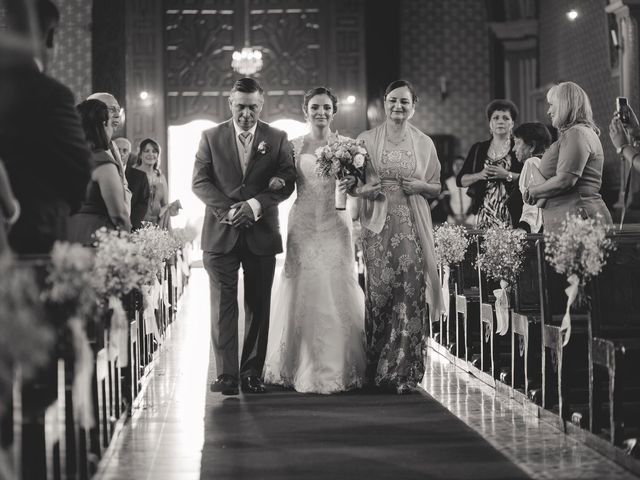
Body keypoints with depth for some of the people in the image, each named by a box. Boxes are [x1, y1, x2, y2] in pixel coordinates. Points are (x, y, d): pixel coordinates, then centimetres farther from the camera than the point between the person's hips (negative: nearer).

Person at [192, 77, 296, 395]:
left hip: (261, 233, 1)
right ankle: (226, 375, -5)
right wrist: (227, 209, -13)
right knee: (223, 305, -5)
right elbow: (200, 181, 1)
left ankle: (252, 373, 9)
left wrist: (255, 205, -15)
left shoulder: (277, 139, 6)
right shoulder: (211, 137, 6)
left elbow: (287, 182, -1)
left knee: (258, 306, 4)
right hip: (221, 234, -1)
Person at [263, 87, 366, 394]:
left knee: (336, 293, -2)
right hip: (303, 226, 1)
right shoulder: (294, 146, 6)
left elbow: (357, 189, 5)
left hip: (335, 225, 0)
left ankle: (337, 370, 7)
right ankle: (303, 368, 8)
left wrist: (352, 183, -15)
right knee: (302, 294, 0)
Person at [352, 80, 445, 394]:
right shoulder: (367, 140, 9)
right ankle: (376, 370, 4)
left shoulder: (424, 143, 12)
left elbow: (437, 188, 17)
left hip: (412, 227, 1)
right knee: (379, 292, -7)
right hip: (378, 227, -1)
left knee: (410, 291, -8)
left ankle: (404, 372, -2)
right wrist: (363, 190, -9)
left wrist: (420, 186, -4)